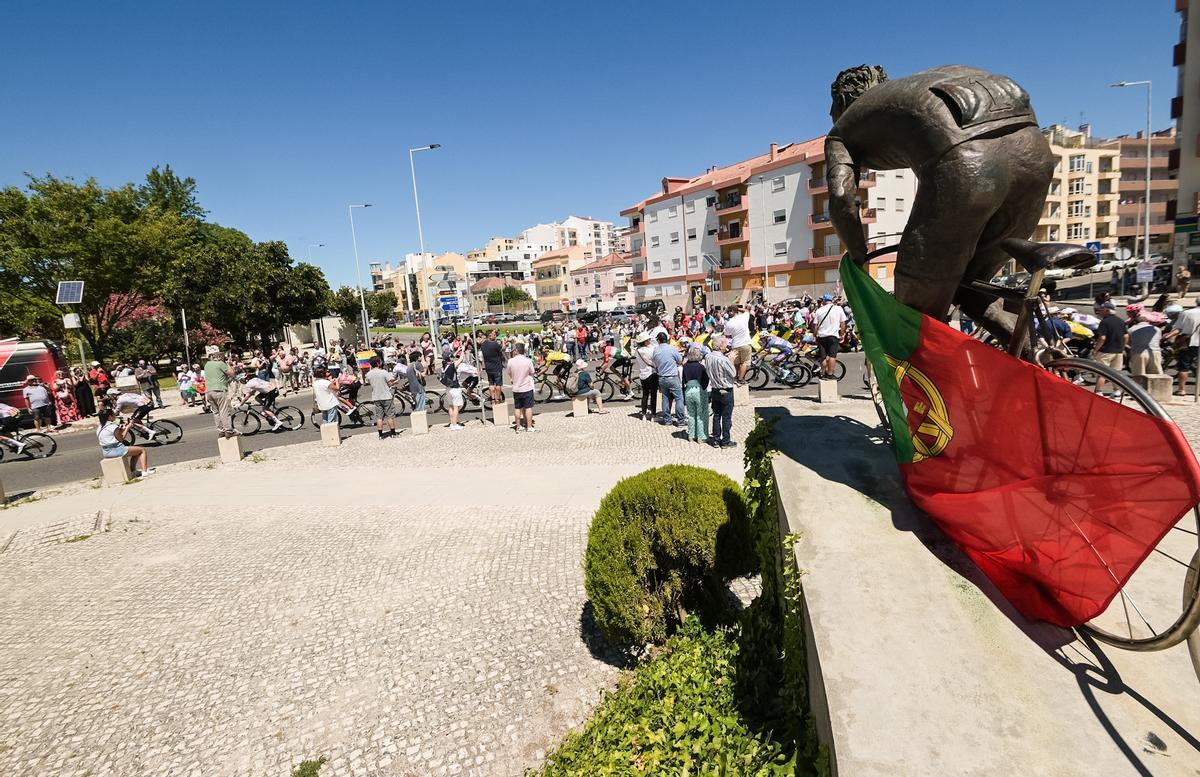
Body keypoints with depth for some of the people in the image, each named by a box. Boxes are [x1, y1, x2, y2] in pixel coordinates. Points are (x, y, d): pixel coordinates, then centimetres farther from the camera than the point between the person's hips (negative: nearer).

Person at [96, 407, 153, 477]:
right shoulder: (113, 426, -16)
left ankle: (133, 471, 25)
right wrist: (127, 427, 0)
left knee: (136, 451, 28)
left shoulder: (100, 428, 13)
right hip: (116, 450, -10)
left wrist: (122, 428, 13)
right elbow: (121, 439, -8)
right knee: (142, 450, 1)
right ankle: (144, 471, -9)